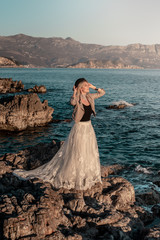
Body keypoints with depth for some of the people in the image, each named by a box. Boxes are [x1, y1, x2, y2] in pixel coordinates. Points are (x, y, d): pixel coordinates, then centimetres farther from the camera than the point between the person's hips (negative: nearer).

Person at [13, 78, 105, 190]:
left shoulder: (89, 96, 3)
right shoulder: (76, 98, -16)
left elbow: (102, 92, 15)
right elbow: (72, 102, -42)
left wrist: (93, 87, 2)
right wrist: (75, 92, -29)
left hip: (89, 129, 7)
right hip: (79, 129, -7)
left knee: (89, 155, 17)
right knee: (76, 155, 2)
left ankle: (87, 177, 35)